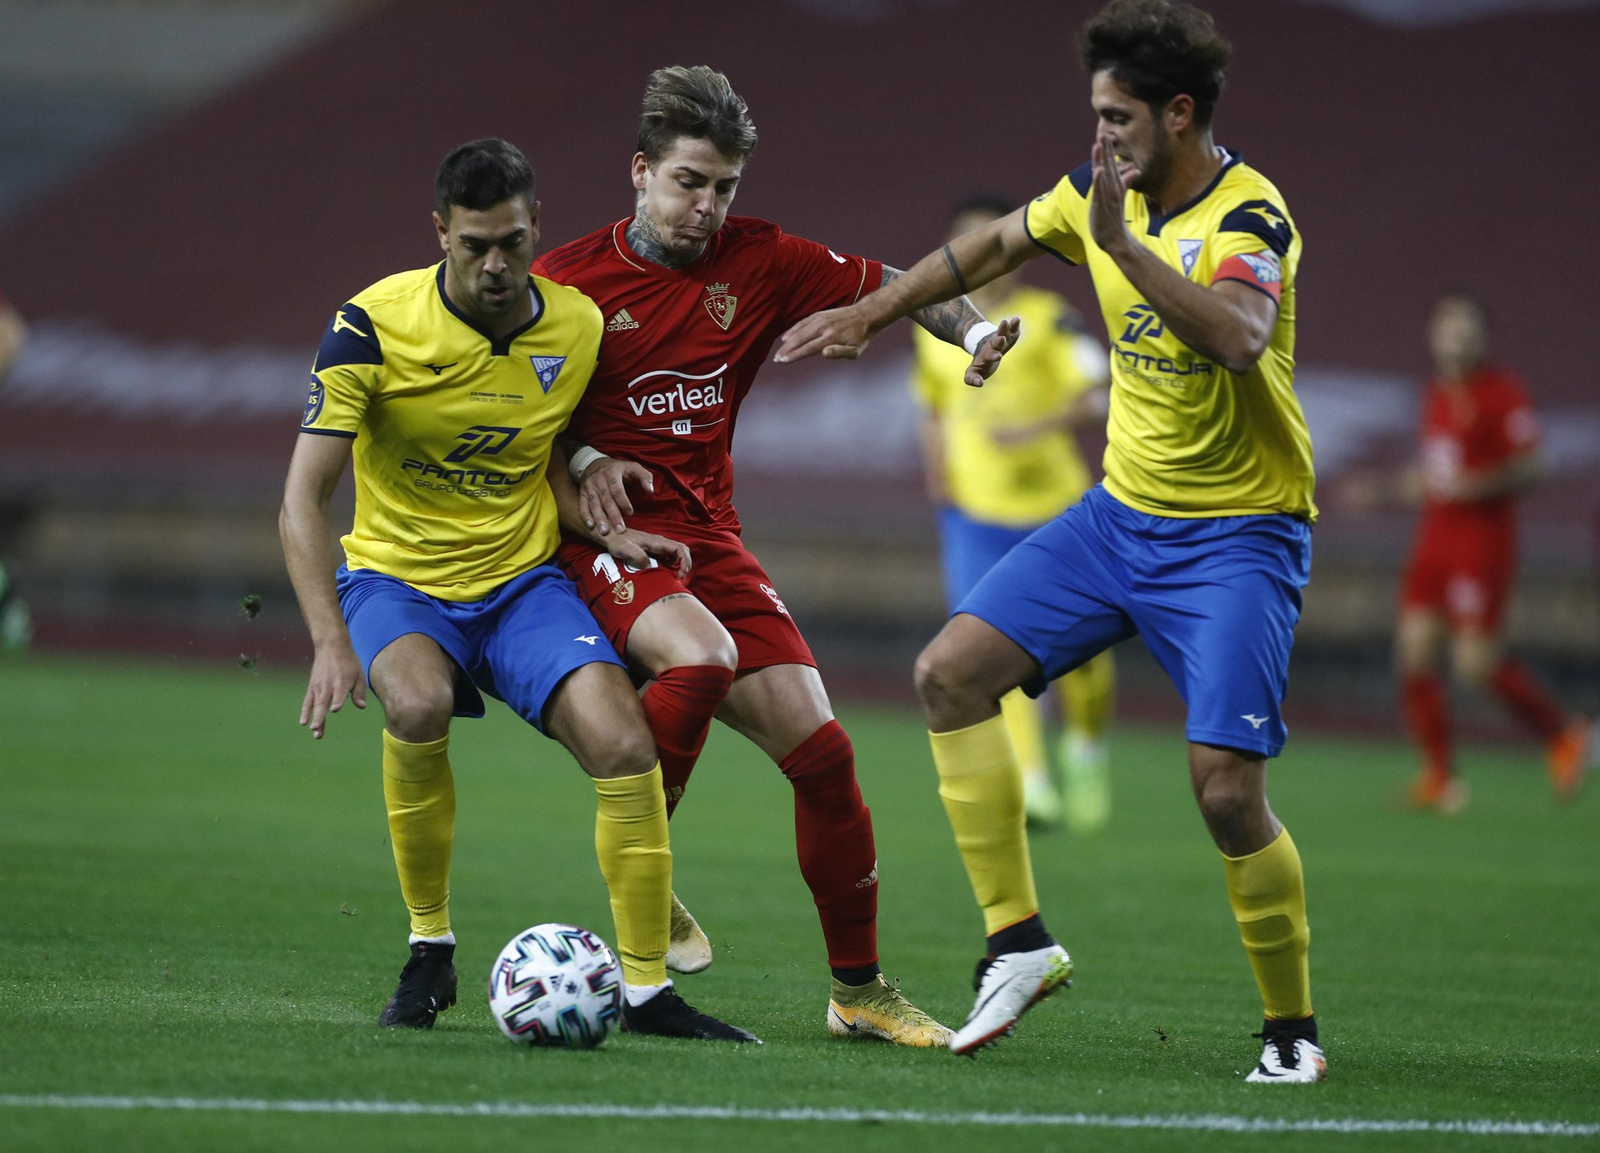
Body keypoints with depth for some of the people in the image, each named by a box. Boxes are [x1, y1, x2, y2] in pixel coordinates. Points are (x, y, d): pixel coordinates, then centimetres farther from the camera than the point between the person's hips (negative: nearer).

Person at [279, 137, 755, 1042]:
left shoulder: (578, 325, -3)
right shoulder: (376, 324, -16)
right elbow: (303, 499, -16)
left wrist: (604, 532, -2)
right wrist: (330, 641, -26)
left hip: (521, 578, 3)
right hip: (396, 576, -3)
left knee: (624, 744, -21)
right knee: (418, 704, -36)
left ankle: (648, 989, -7)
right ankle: (430, 949, -15)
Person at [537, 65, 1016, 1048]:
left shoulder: (761, 261, 4)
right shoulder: (569, 280, -3)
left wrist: (973, 331, -10)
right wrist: (582, 461, -12)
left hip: (708, 534, 4)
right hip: (603, 535, -4)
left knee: (820, 750, -6)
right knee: (701, 654, -35)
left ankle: (859, 991, 9)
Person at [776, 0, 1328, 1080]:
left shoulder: (1251, 218, -20)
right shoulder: (1104, 191, 2)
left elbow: (1239, 339, -40)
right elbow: (997, 244, 21)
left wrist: (1124, 245, -43)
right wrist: (874, 310, 23)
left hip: (1238, 533, -7)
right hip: (1122, 508, 7)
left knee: (1226, 785, -17)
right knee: (952, 672, -6)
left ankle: (1293, 1029, 2)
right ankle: (1019, 940, 3)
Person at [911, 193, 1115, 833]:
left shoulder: (1050, 320, -6)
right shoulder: (935, 329, 8)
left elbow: (1100, 400, -17)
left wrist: (1036, 428, -32)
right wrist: (935, 464, 5)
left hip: (1055, 513, -2)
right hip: (974, 516, 2)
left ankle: (1087, 748, 33)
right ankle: (1031, 785, -18)